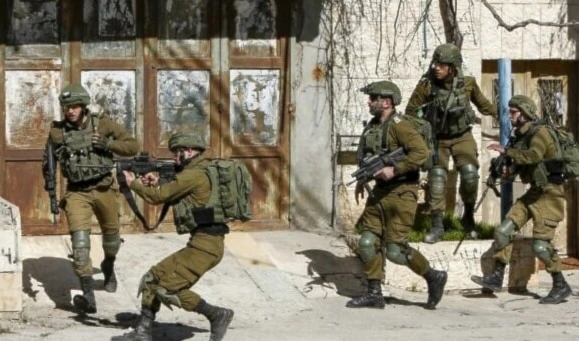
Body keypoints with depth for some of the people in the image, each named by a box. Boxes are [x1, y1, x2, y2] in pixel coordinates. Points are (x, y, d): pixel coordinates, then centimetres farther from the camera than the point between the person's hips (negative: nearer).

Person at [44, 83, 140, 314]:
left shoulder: (103, 124, -8)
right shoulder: (57, 132, -4)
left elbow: (133, 147, -4)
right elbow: (50, 164, 11)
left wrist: (107, 144, -19)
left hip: (104, 189, 1)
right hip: (77, 192, -1)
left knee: (111, 234, 20)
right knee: (80, 241, -16)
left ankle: (109, 266, 54)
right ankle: (88, 297, -20)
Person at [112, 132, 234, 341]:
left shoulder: (194, 175, -12)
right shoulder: (198, 173, 19)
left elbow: (158, 197, -7)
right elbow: (170, 199, 26)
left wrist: (133, 183, 9)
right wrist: (156, 184, 10)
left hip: (204, 245, -10)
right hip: (201, 243, 10)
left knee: (167, 289, -13)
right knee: (153, 278, 12)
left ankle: (217, 315, -8)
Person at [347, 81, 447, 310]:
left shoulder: (398, 126, -16)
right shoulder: (372, 126, 11)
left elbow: (421, 152, -26)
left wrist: (394, 170, -26)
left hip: (400, 194, -9)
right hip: (380, 192, 9)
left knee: (395, 250, -8)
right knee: (368, 242, 4)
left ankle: (434, 278, 9)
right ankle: (374, 293, 10)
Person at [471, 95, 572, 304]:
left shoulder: (540, 133, -16)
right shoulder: (520, 136, 10)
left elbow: (534, 155, -36)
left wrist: (506, 151, -29)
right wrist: (511, 168, 3)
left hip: (549, 194, -9)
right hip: (534, 192, 9)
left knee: (541, 244, -11)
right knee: (503, 230, 1)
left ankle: (561, 286, 2)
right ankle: (496, 277, 7)